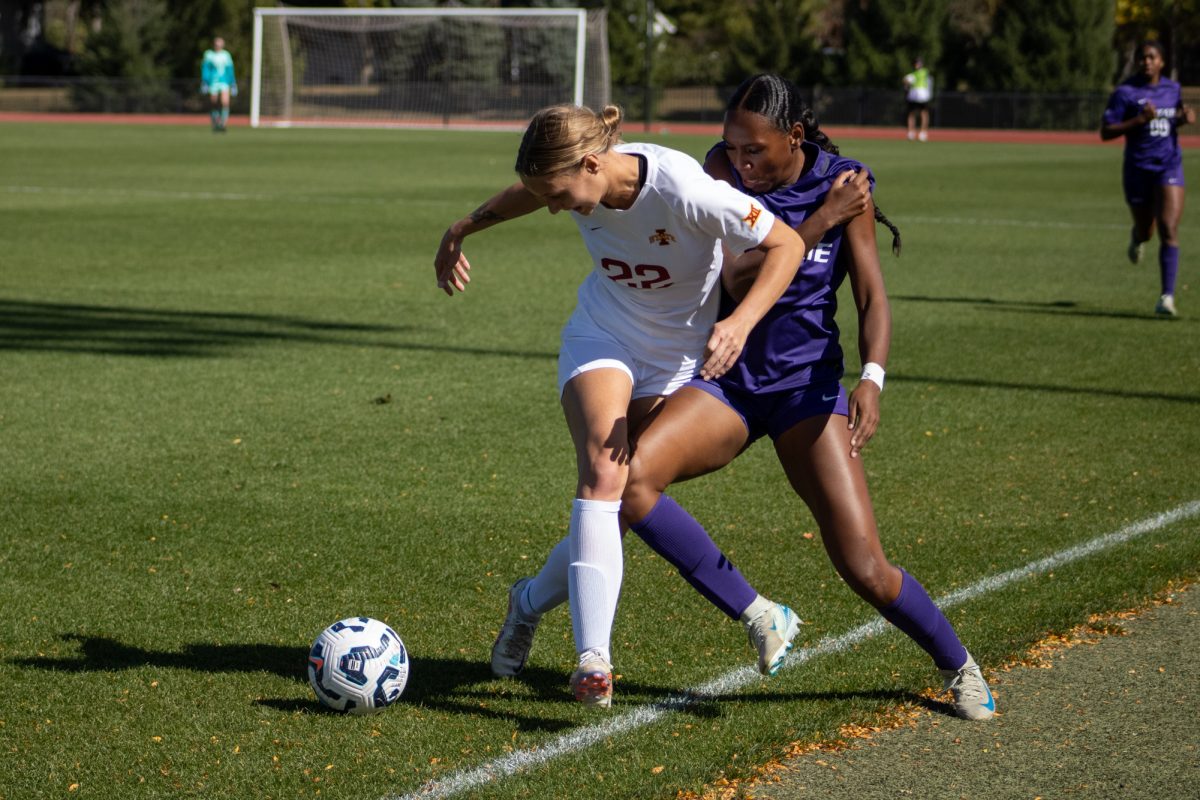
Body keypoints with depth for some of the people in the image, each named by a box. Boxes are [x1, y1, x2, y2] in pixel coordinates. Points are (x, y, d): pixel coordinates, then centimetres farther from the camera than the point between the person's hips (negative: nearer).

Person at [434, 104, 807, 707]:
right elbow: (531, 190, 13)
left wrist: (741, 322, -37)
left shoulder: (685, 192, -31)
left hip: (679, 361, -1)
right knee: (603, 473, -23)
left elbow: (786, 244, -24)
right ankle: (593, 659, -35)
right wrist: (467, 227, 8)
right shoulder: (581, 181, -14)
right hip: (601, 338, 2)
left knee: (622, 497, 1)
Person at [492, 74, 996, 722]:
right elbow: (737, 280, -15)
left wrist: (872, 375, -22)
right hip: (728, 378, 1)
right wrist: (817, 223, -27)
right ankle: (755, 614, -16)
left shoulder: (841, 182, -5)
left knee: (864, 567, -10)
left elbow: (871, 296, -5)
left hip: (808, 382, -1)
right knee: (629, 476, -27)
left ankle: (958, 667, 18)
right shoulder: (723, 167, -5)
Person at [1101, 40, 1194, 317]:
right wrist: (1139, 120, -23)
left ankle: (1167, 297, -16)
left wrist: (1186, 117, 2)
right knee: (1147, 231, 15)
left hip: (1169, 168, 1)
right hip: (1138, 169, -1)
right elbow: (1105, 132, -12)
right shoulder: (1125, 92, -8)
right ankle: (1137, 237, 57)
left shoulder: (1172, 88, 5)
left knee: (1168, 230, -16)